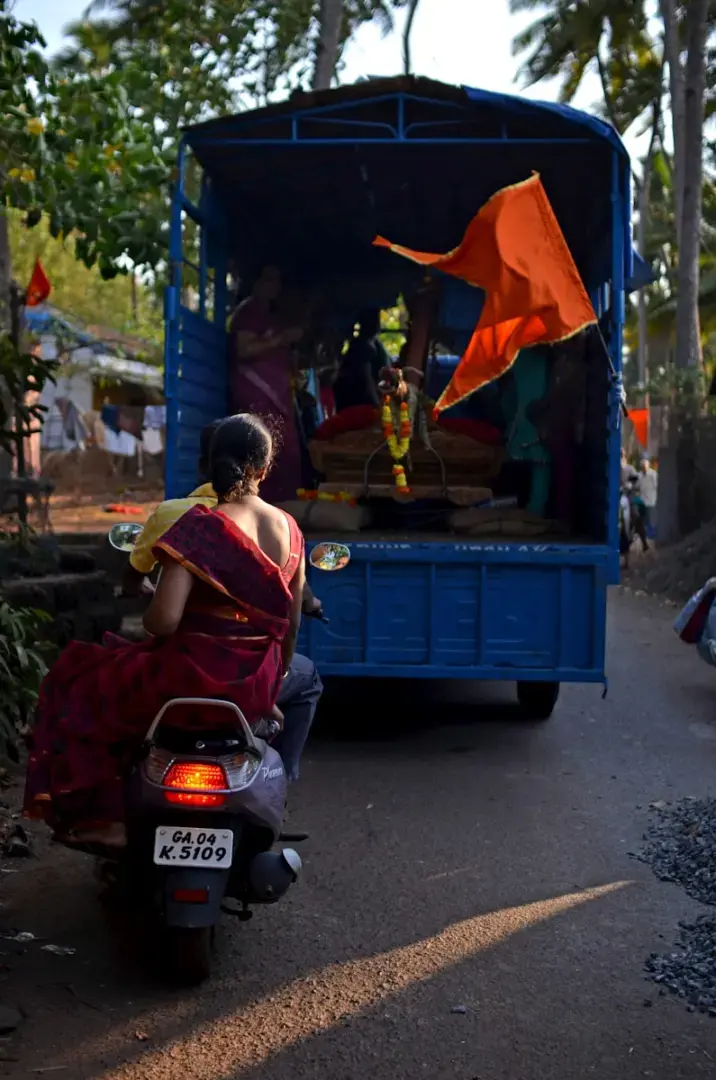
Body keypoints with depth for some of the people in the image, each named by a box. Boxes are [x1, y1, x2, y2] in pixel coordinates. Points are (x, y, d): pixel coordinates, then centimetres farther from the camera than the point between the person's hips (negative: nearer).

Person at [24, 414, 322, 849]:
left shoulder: (200, 525, -16)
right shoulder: (289, 528, 0)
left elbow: (163, 622, -23)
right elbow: (292, 622, 9)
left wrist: (149, 608, 2)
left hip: (194, 674, -4)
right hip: (256, 681, 5)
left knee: (79, 686, 20)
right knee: (307, 679, 40)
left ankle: (107, 819, 15)